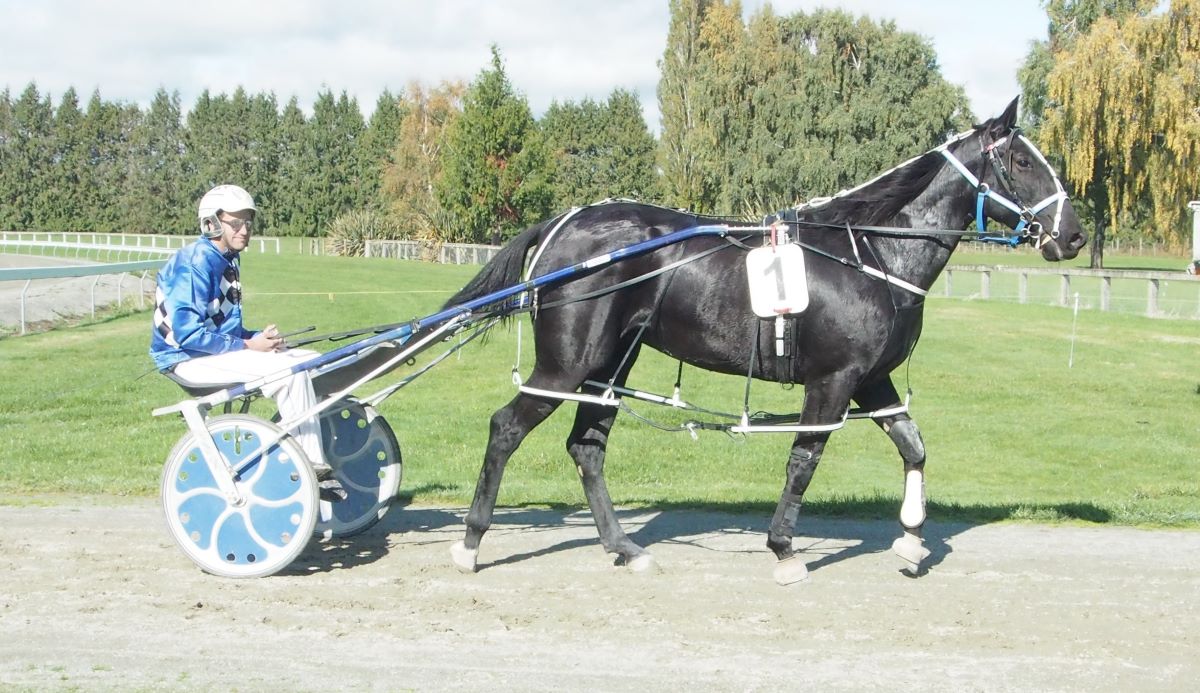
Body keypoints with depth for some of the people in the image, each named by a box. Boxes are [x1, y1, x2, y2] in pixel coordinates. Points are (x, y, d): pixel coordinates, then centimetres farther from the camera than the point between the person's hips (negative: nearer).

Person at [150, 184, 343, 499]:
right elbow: (188, 333, -24)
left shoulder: (227, 260, 13)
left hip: (219, 349, 10)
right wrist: (248, 346, -20)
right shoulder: (197, 261, -17)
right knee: (289, 370, -26)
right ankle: (313, 468, -21)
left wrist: (259, 337, -2)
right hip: (187, 356, -10)